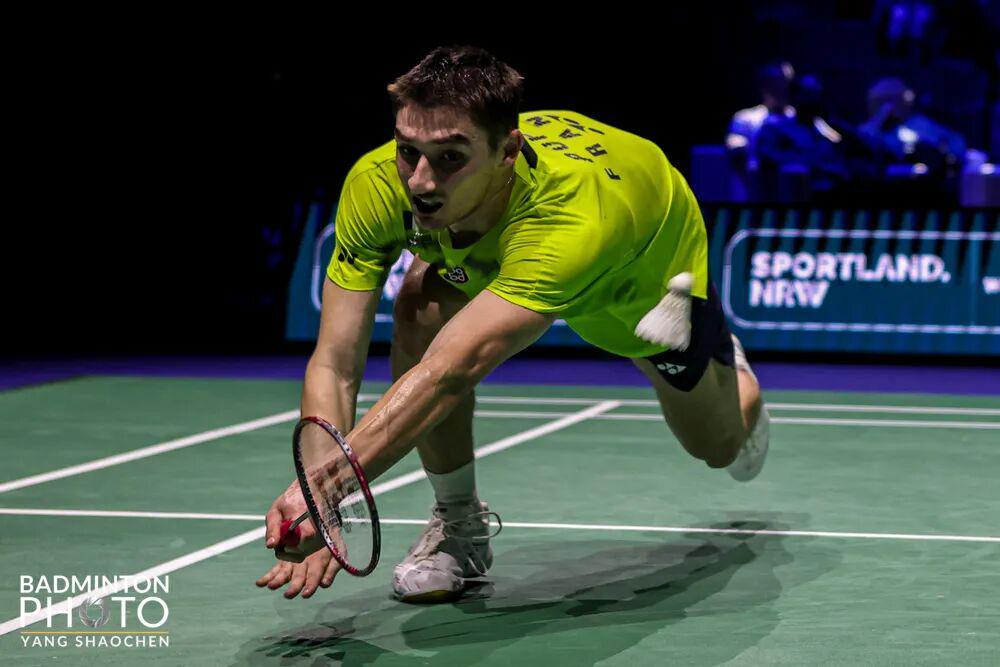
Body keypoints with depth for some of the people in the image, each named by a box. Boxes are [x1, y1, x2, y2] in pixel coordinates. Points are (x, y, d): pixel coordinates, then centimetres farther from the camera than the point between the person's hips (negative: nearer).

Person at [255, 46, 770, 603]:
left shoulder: (573, 218, -53)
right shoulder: (378, 186, -39)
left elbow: (450, 372, -61)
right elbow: (335, 366, -38)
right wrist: (316, 507, -52)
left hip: (653, 263, -2)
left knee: (721, 447, 13)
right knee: (424, 307, -30)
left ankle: (733, 374, 53)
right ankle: (459, 525, -7)